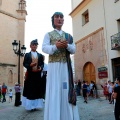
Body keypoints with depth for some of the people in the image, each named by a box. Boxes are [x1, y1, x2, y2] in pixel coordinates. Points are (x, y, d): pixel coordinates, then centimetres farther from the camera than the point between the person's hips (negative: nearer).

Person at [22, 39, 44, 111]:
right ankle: (30, 105, 3)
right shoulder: (27, 55, 9)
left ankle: (36, 105, 10)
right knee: (29, 90, -3)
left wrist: (40, 68, -11)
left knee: (37, 90, 2)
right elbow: (24, 64, 3)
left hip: (37, 75, 2)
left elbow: (42, 64, 10)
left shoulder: (40, 55, 14)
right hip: (30, 74, -2)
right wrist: (30, 65, -16)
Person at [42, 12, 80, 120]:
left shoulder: (68, 36, 20)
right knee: (54, 90, -6)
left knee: (66, 90, 0)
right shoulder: (48, 35, 11)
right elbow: (44, 48, -3)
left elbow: (74, 50, 10)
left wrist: (67, 45, -12)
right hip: (54, 65, -3)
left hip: (66, 66, 3)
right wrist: (56, 46, -21)